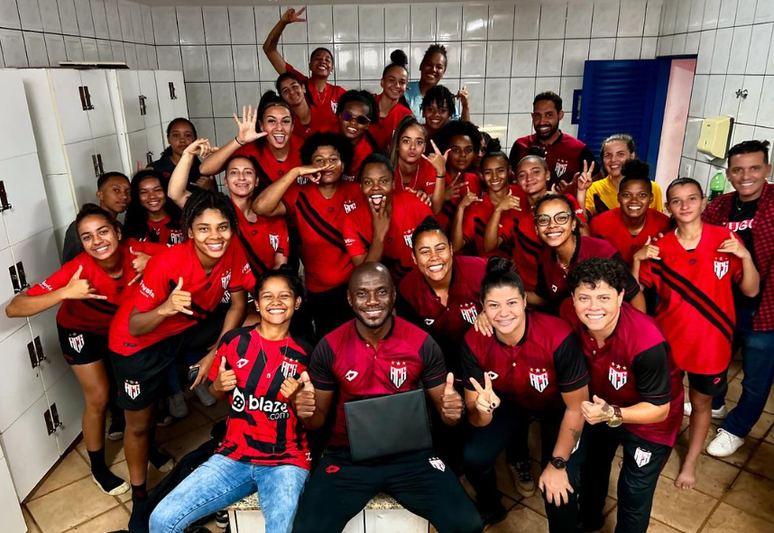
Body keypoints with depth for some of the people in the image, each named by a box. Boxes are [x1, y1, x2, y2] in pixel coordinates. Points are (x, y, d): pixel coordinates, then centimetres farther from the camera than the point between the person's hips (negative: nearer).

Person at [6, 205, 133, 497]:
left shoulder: (134, 255, -30)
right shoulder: (78, 269, -38)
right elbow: (13, 309, -41)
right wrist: (66, 293, -54)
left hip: (118, 326, 4)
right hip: (81, 330, -3)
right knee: (99, 399, 0)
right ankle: (98, 468, 22)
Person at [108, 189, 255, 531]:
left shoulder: (233, 253, -21)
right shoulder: (166, 263, -34)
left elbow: (238, 303, -8)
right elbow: (134, 328, -27)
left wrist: (215, 352, -13)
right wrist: (165, 309, -48)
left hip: (191, 326, 4)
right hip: (140, 340, -4)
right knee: (139, 424, 6)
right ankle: (139, 496, 34)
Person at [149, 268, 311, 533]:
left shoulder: (305, 354, -3)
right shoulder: (234, 340, 1)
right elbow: (215, 394, 16)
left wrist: (296, 397, -15)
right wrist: (218, 385, -5)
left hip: (286, 461, -2)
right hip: (234, 455, 3)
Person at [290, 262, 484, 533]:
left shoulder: (422, 343, -9)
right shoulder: (329, 347, -7)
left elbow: (442, 407, 2)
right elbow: (318, 419, 3)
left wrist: (451, 410, -22)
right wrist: (307, 413, -21)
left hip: (410, 453, 0)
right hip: (347, 455, 0)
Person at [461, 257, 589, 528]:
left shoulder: (559, 337, -36)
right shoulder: (473, 342, -26)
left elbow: (576, 407, -22)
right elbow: (474, 418, -19)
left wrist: (557, 464, -18)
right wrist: (484, 409, -43)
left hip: (557, 406, -2)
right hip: (510, 401, 3)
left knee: (558, 490, -17)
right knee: (473, 457, -14)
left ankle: (563, 524, 19)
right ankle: (490, 508, 20)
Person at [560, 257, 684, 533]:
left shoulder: (647, 342, -40)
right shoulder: (569, 313, -28)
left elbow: (659, 409, -28)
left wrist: (612, 415, -42)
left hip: (651, 419, -5)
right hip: (602, 404, 5)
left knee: (634, 494, 8)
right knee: (590, 466, 26)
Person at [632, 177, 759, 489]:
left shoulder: (726, 240, -8)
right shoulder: (660, 248, -6)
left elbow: (751, 291, -5)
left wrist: (745, 256, -21)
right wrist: (636, 259, -19)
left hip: (711, 342, 0)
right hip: (667, 340, 1)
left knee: (701, 403, 17)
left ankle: (690, 464, 37)